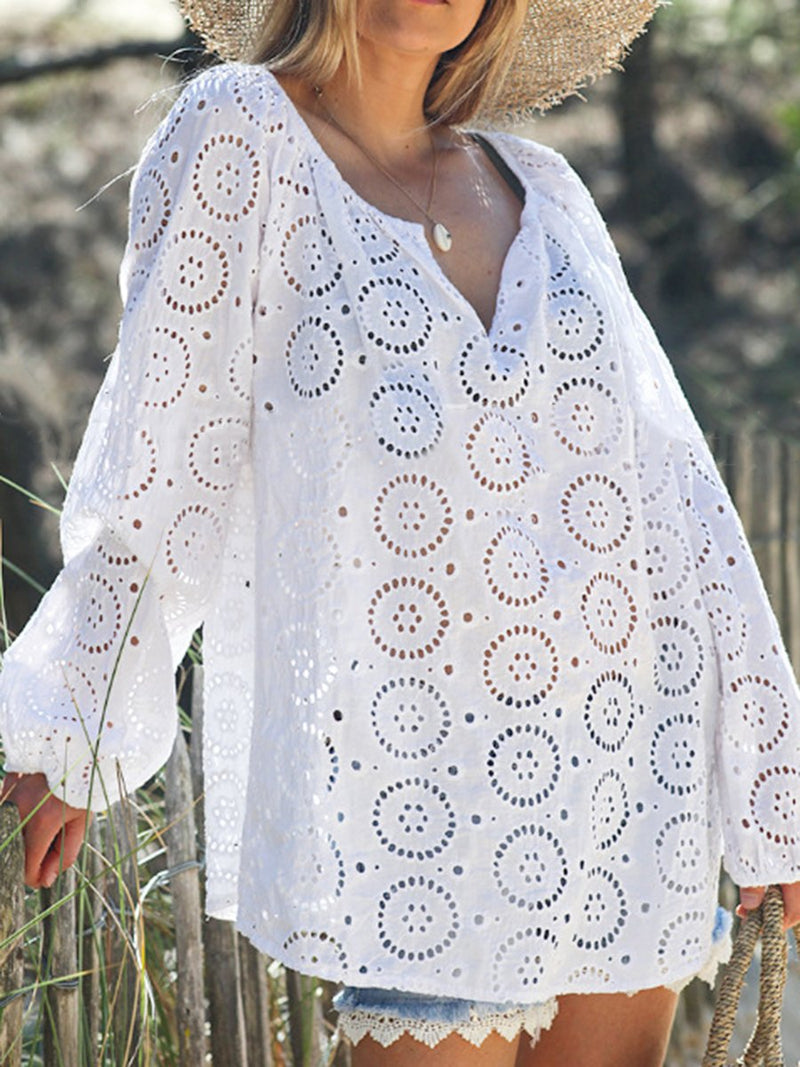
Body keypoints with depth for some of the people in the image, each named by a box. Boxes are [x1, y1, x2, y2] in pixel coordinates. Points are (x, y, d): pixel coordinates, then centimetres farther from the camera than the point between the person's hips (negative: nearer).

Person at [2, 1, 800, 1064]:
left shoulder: (541, 187, 11)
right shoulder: (240, 133, -2)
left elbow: (673, 484, 10)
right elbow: (160, 455, -3)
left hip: (628, 739, 5)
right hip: (418, 764, -5)